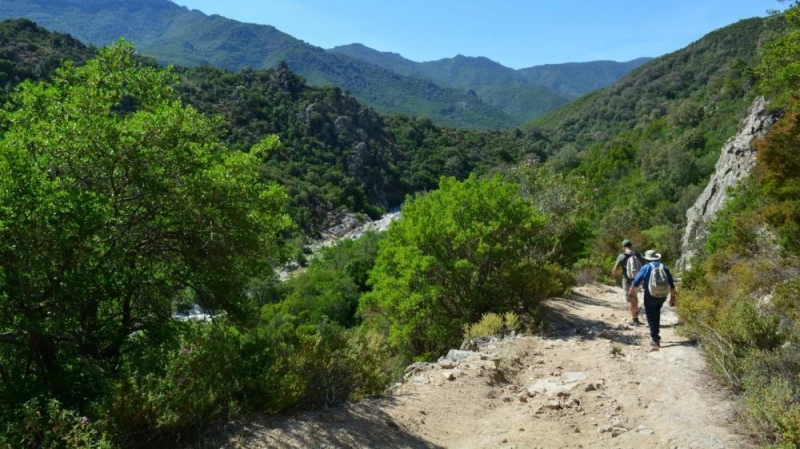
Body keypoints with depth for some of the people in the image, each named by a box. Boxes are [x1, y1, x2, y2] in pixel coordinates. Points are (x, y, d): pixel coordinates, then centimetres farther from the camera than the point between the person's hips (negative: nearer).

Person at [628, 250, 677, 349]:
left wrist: (631, 291, 12)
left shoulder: (646, 267, -6)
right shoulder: (664, 267, 7)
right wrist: (672, 297, 14)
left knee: (651, 317, 4)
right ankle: (656, 335, 31)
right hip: (662, 296, 5)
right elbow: (671, 284, 7)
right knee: (656, 314, 24)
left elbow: (636, 281, -5)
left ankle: (655, 339, 0)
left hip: (650, 296, -5)